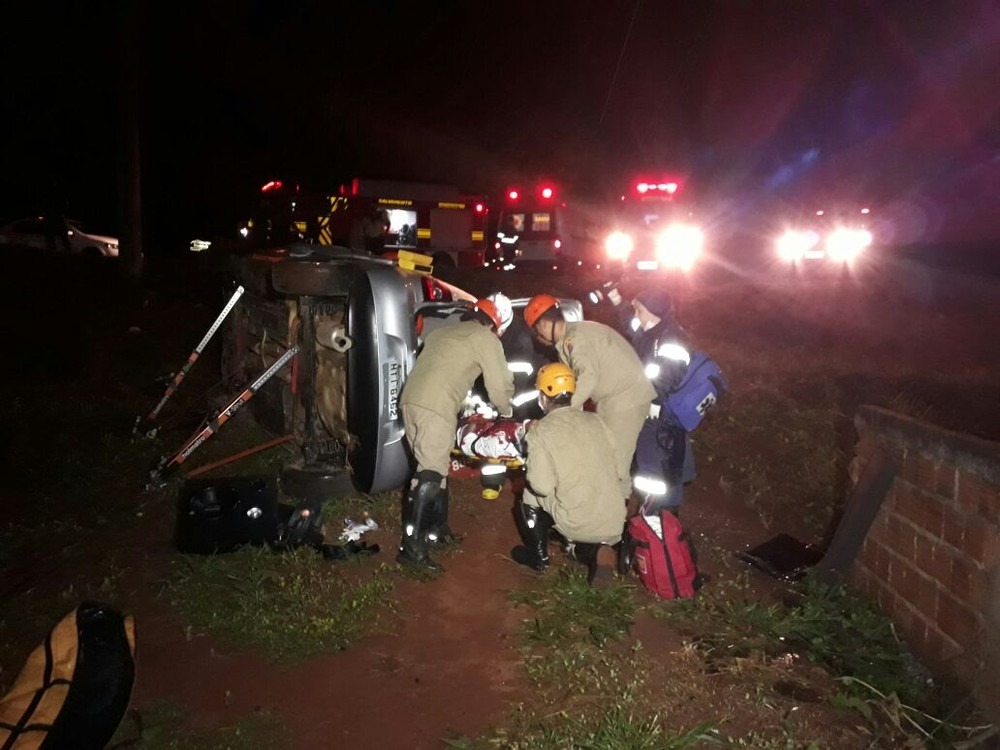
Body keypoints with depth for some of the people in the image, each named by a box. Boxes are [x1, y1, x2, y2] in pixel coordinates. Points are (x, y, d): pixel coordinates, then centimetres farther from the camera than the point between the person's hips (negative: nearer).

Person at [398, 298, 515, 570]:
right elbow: (499, 384, 7)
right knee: (431, 475, -9)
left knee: (436, 466, 19)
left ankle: (437, 528, 27)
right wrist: (506, 411, 26)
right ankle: (412, 547, -11)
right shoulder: (484, 337, 8)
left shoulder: (440, 332, 29)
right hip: (436, 408, -8)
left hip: (410, 400, 8)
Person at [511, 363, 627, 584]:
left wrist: (529, 474, 9)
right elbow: (621, 472, 8)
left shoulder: (540, 431, -6)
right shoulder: (595, 420, 7)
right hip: (615, 525, 4)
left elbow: (542, 486, -13)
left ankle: (538, 557, 29)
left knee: (531, 493, 21)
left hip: (579, 525, -4)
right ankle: (591, 550, 11)